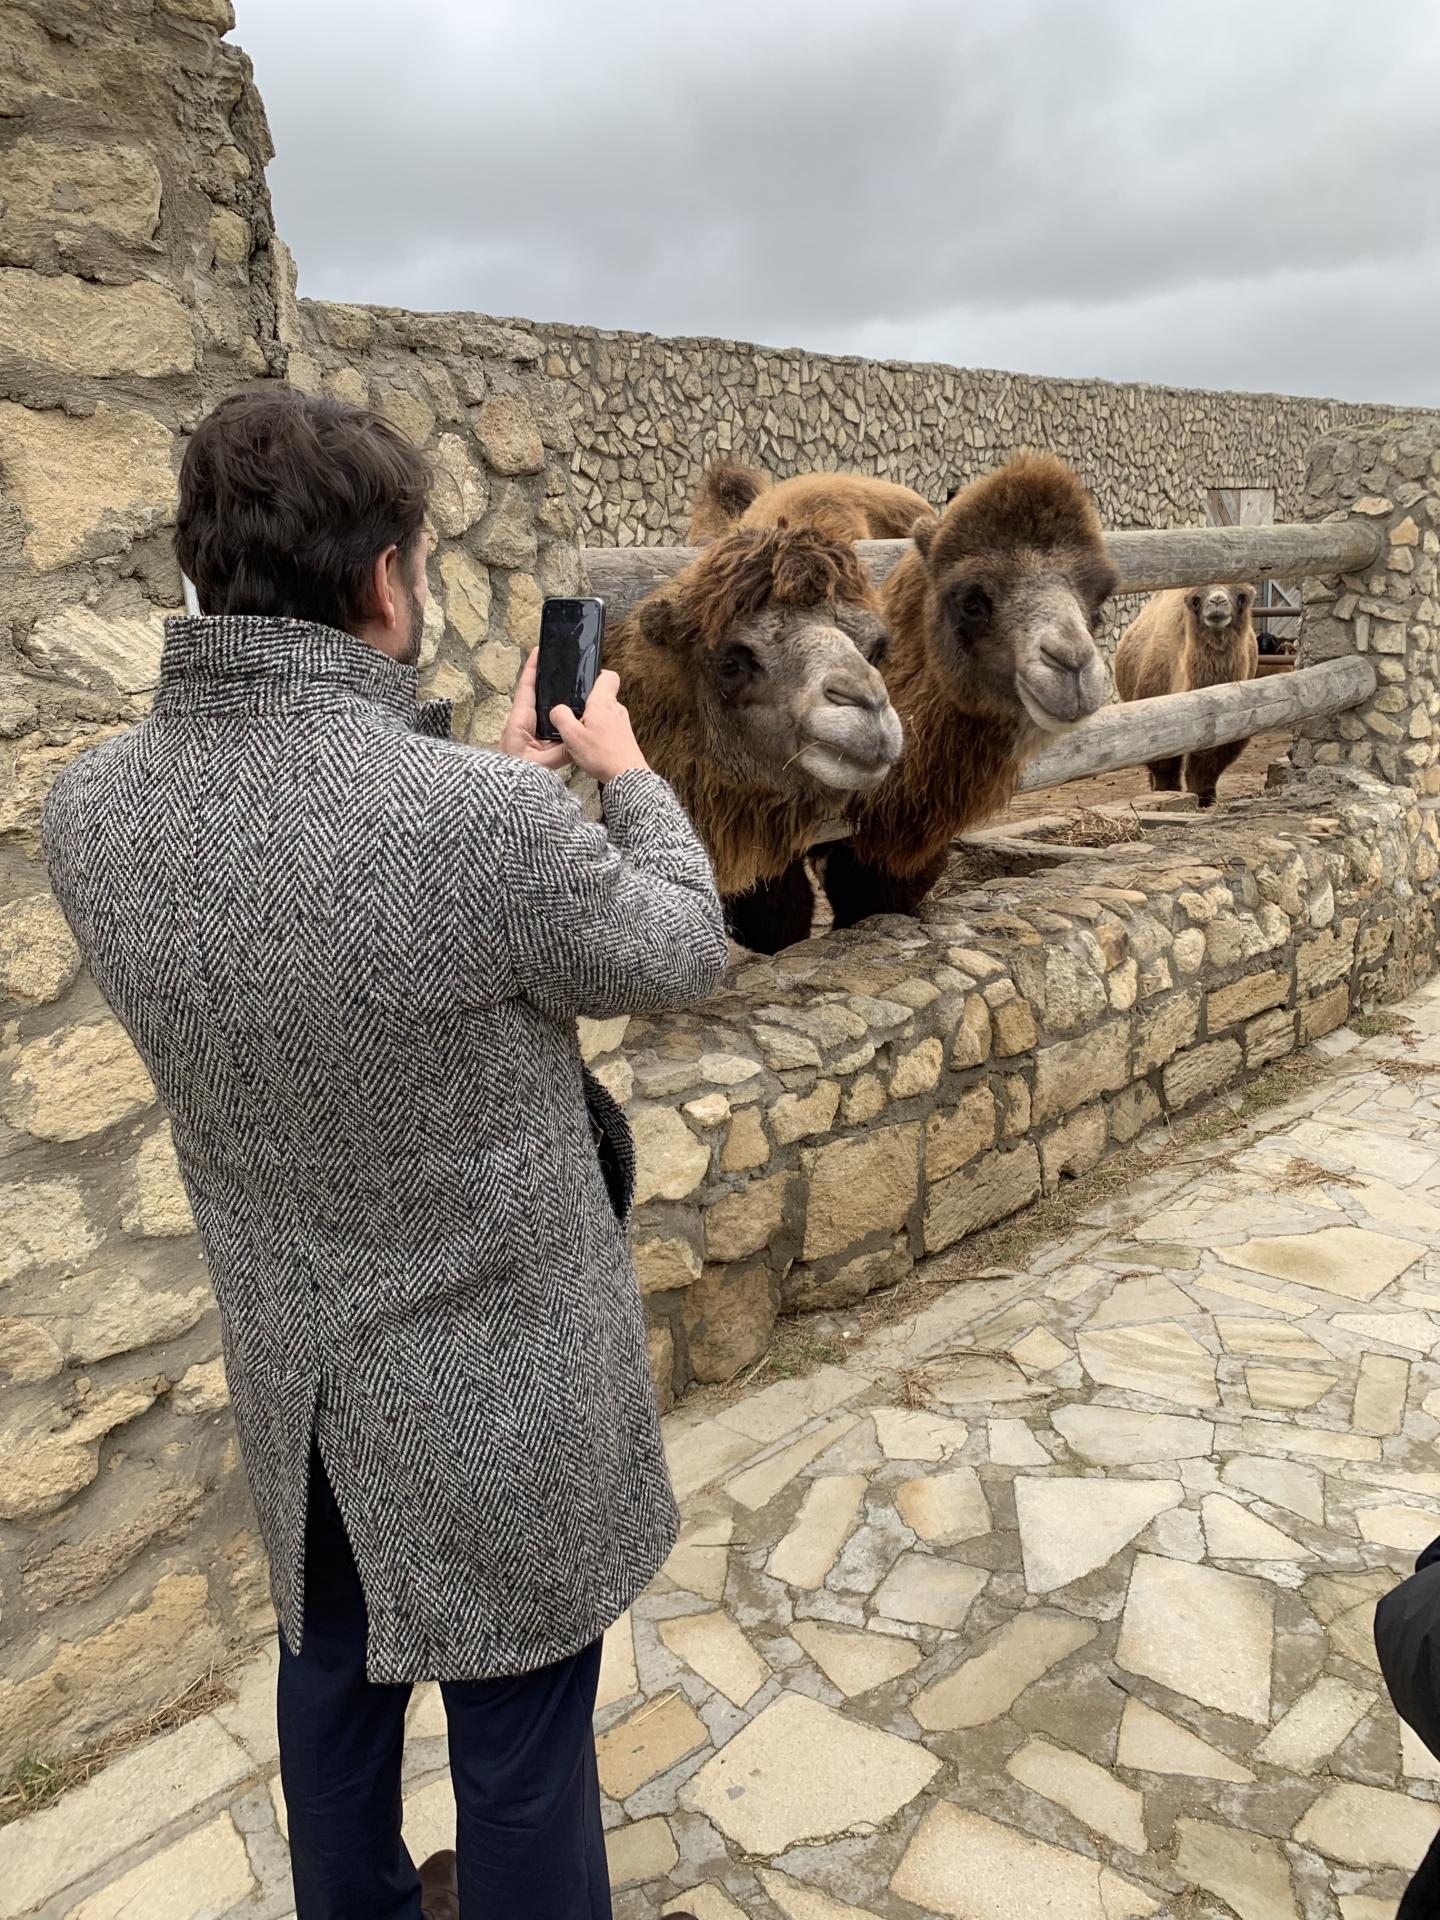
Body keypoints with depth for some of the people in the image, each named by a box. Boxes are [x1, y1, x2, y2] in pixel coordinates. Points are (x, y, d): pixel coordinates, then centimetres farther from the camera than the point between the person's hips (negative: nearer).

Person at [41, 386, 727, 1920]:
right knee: (518, 1727, 17)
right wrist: (626, 774, 5)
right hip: (496, 1369, -6)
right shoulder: (487, 820, -32)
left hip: (292, 1363, 6)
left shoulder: (91, 812, -13)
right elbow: (680, 957, -11)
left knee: (333, 1661, 29)